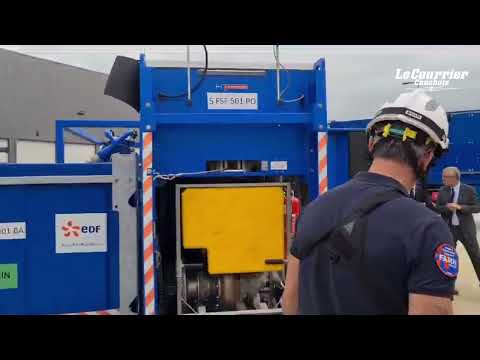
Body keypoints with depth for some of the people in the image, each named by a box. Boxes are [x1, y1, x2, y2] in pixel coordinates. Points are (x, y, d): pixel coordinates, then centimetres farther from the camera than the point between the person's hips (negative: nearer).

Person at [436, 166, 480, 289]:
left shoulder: (469, 190, -7)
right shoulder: (442, 190, 2)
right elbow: (438, 208, 3)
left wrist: (460, 207, -21)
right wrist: (447, 207, -18)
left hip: (466, 229, -3)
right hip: (448, 228, 3)